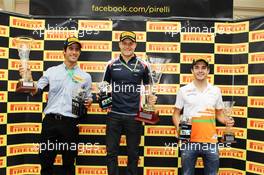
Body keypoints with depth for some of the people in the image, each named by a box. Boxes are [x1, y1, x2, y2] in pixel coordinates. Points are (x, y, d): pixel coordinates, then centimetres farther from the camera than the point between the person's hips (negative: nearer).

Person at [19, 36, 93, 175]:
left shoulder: (85, 76, 6)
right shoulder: (51, 71, 7)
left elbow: (88, 98, 12)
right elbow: (35, 91, 3)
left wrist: (89, 102, -10)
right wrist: (29, 79, -15)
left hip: (70, 123, 0)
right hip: (50, 120, 1)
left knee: (68, 163, 12)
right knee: (45, 160, 9)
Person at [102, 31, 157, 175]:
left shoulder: (142, 65, 2)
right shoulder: (112, 64, 5)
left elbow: (148, 87, 11)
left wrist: (150, 99, -9)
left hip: (134, 116, 0)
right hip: (114, 114, 1)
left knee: (133, 152, 11)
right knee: (111, 151, 6)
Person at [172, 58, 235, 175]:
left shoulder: (216, 91, 7)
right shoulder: (183, 90, 2)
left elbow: (219, 114, 15)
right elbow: (176, 113, 7)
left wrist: (226, 121, -7)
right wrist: (178, 127, -13)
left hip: (210, 141, 2)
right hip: (189, 141, -1)